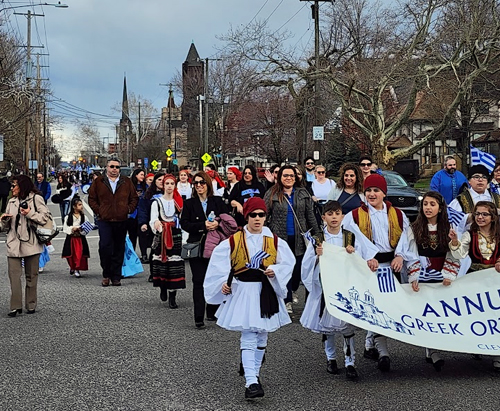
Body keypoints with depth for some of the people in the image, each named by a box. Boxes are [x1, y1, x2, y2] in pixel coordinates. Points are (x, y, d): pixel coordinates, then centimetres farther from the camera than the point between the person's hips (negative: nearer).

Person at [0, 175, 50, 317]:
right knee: (14, 275, -6)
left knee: (31, 276, 4)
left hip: (31, 243, -4)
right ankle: (15, 306, -5)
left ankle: (31, 305, 13)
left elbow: (45, 217, -8)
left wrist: (30, 213, -16)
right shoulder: (12, 201, 18)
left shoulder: (36, 198, 2)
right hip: (13, 243, 4)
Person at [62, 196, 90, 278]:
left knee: (80, 254, -5)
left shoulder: (83, 217, 2)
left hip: (80, 238, 0)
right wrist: (72, 228, -14)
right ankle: (72, 267, 30)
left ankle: (77, 269, 7)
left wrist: (81, 229, -18)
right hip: (71, 239, 0)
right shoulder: (68, 217, 0)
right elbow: (65, 228, 0)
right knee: (71, 255, 5)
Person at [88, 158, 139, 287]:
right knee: (105, 246, -12)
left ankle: (116, 277, 13)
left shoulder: (127, 182, 10)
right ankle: (106, 274, 4)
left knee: (119, 249, 5)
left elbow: (134, 198, 14)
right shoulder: (98, 182, 7)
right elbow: (91, 199, 9)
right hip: (105, 220, -2)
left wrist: (129, 209, 0)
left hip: (121, 220, 2)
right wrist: (98, 210, -2)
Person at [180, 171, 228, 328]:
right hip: (197, 246, -1)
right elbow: (184, 224, -5)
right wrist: (203, 226, -17)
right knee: (199, 282, -4)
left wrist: (217, 224, -16)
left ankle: (212, 312, 21)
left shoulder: (218, 201, 8)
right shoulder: (189, 203, 5)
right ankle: (199, 318, -4)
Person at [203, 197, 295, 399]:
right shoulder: (233, 242, -4)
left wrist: (274, 271, -13)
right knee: (248, 337, -12)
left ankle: (254, 373, 33)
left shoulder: (275, 241, 1)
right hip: (243, 291, -3)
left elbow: (288, 263, 4)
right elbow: (220, 264, -1)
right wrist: (224, 283, -13)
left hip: (266, 292, 3)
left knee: (261, 336, 15)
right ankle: (251, 382, -17)